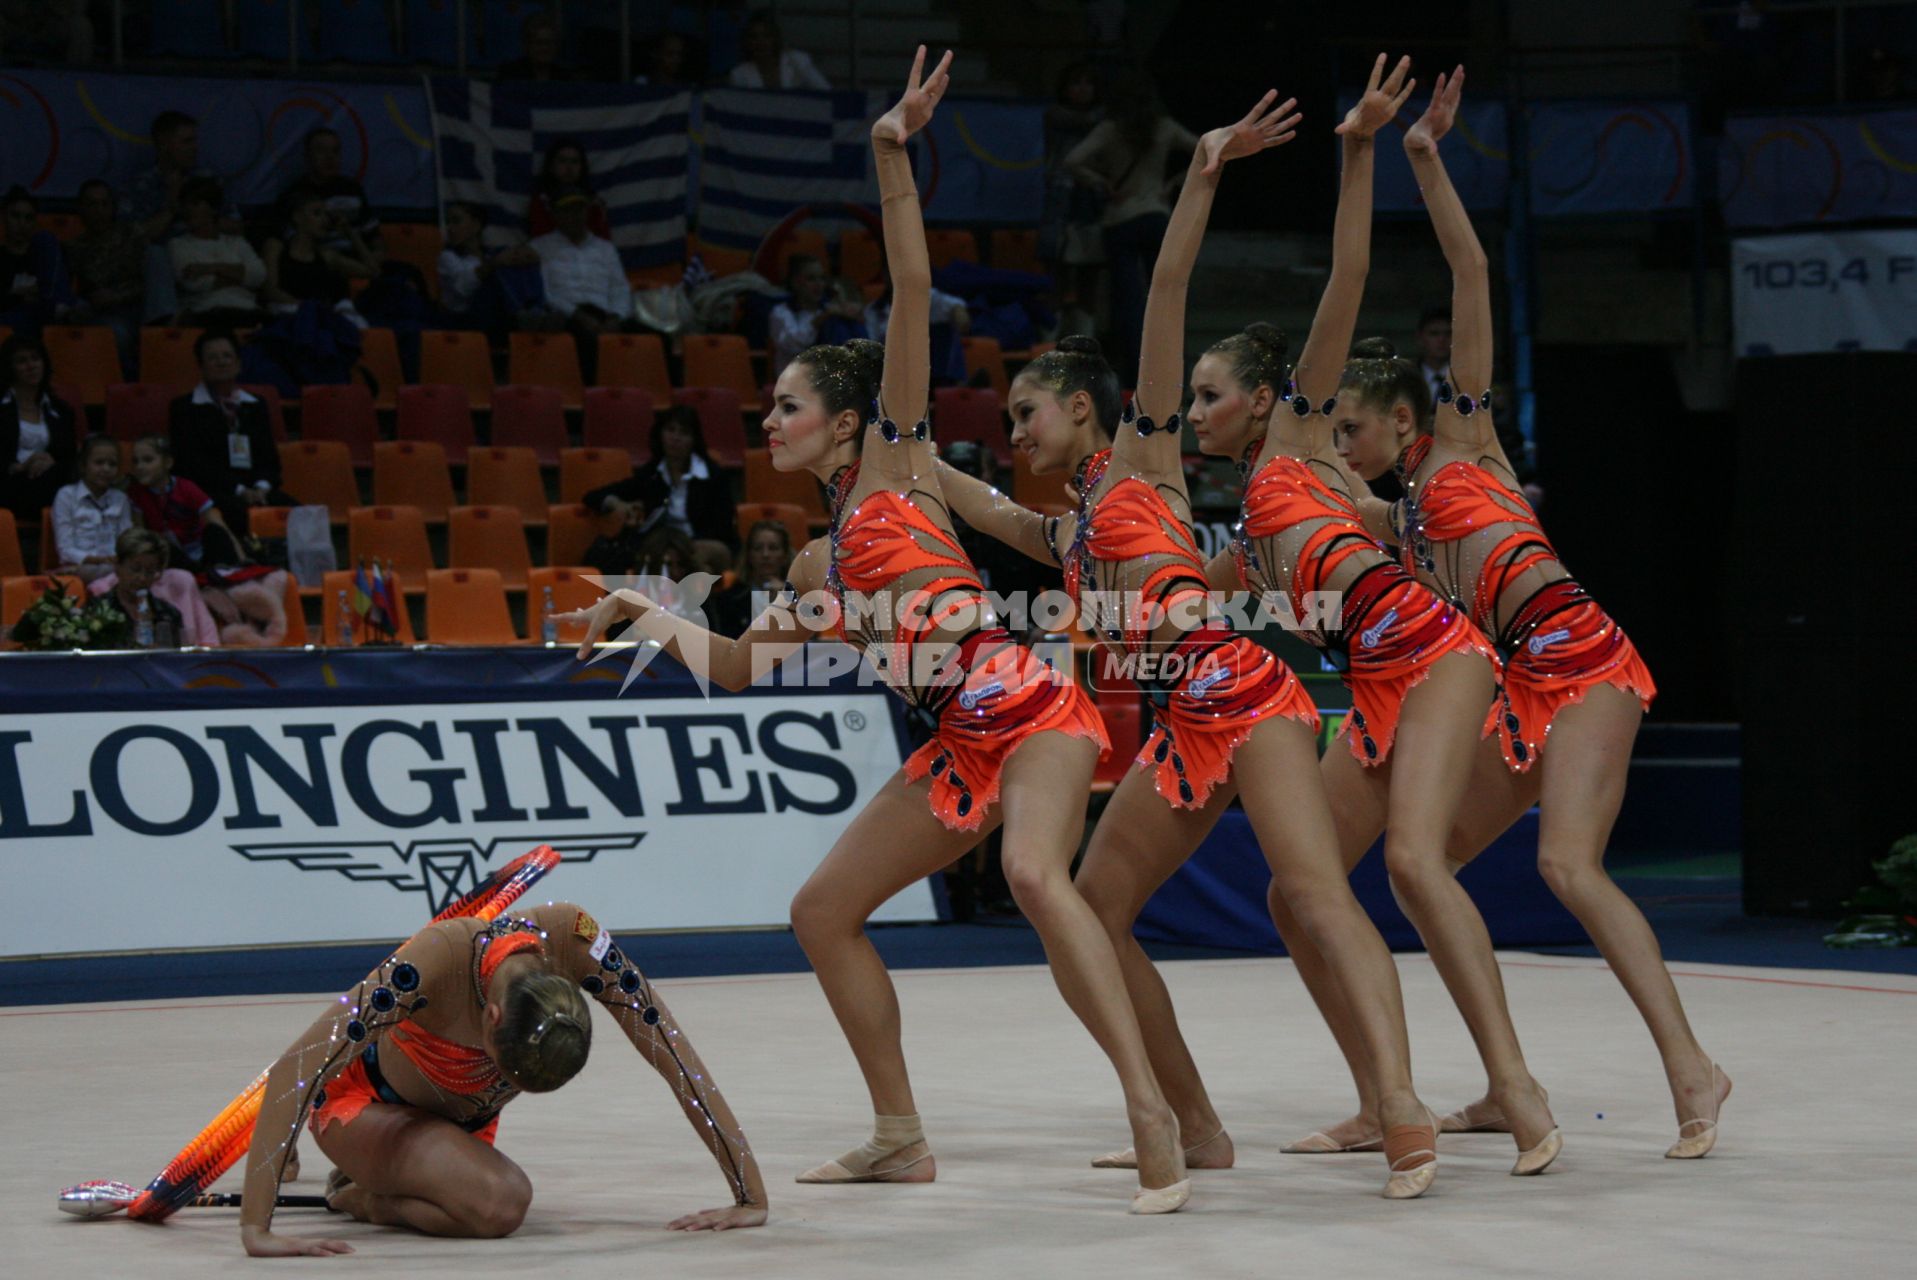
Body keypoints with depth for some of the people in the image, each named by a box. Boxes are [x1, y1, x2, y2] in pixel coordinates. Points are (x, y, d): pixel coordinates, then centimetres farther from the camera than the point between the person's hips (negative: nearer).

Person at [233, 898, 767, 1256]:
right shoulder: (438, 960, -41)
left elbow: (677, 1059, -24)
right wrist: (255, 1230, -49)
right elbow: (292, 1072, -44)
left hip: (467, 1117, 6)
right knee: (500, 1204, -28)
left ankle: (360, 1189, 25)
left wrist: (752, 1199, -25)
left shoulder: (573, 940, -32)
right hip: (362, 1103, -6)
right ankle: (356, 1196, -1)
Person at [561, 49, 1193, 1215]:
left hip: (1031, 712, -9)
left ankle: (1154, 1114, -39)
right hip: (961, 745, 9)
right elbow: (738, 665, 29)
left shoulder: (896, 463, 2)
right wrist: (643, 613, 26)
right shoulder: (821, 567, 20)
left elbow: (913, 296, -7)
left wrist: (893, 160, -13)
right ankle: (901, 1138, 17)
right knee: (824, 910, 9)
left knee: (1035, 872, -33)